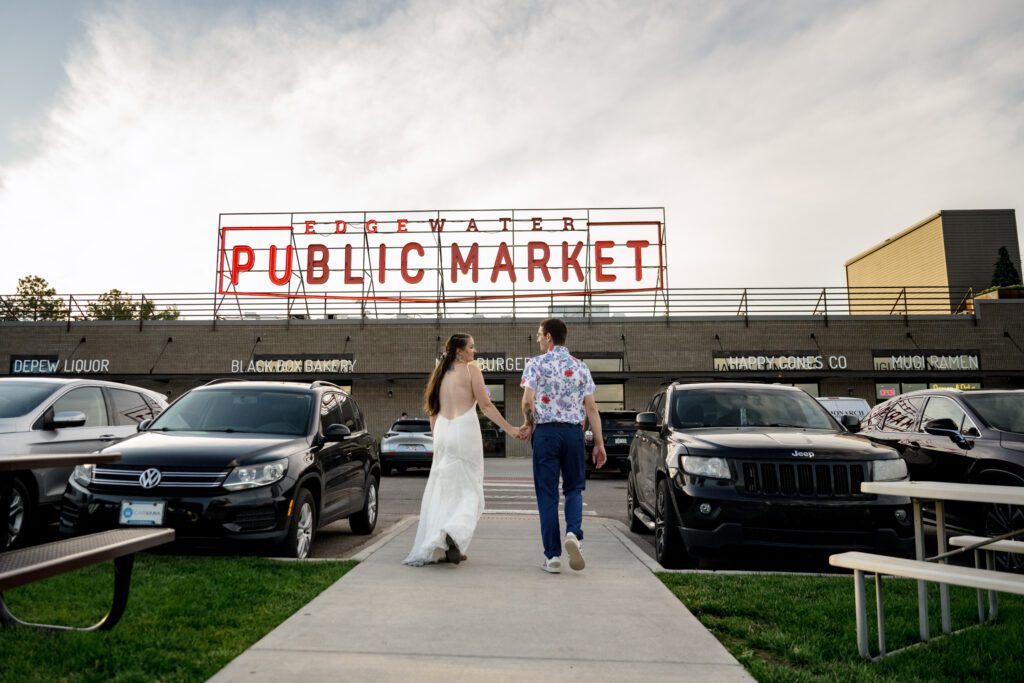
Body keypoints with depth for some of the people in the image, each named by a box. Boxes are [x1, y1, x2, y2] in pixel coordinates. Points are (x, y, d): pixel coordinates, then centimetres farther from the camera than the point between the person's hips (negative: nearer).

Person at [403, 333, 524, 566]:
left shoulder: (441, 373, 13)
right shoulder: (471, 369, -4)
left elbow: (433, 411, 16)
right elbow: (485, 405, -9)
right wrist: (510, 429, -6)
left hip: (442, 433, 6)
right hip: (464, 430, -6)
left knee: (442, 490, 12)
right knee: (468, 490, 2)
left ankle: (434, 547, 13)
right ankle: (454, 532, -21)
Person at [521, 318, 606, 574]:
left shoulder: (536, 363, -1)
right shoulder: (580, 366, 8)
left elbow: (527, 401, -12)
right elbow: (591, 407, 4)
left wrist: (529, 424, 7)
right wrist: (599, 443, 6)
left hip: (545, 431, -2)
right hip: (574, 431, 2)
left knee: (547, 494, 4)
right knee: (574, 488, 15)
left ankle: (553, 556, 6)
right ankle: (573, 533, -11)